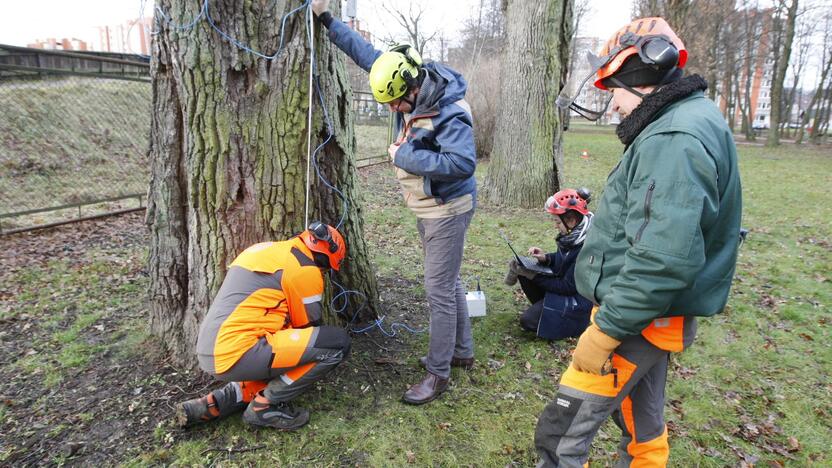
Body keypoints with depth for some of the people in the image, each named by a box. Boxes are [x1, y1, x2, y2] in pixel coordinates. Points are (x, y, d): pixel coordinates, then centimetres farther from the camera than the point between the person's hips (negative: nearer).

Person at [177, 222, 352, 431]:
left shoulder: (268, 250, 19)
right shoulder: (304, 269, -7)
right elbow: (308, 324, 3)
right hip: (236, 354, -10)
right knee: (338, 341, -12)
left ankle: (214, 404, 17)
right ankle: (265, 405, -1)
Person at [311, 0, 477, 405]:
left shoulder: (449, 111, -25)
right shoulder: (409, 85, 0)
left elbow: (462, 162, -36)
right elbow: (368, 54, 10)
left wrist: (405, 155, -28)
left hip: (447, 209, -9)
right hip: (426, 208, 9)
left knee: (439, 288, -3)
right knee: (448, 282, 18)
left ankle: (438, 372, 12)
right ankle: (462, 352, 35)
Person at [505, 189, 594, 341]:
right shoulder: (573, 234, -5)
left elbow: (568, 287, -25)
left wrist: (535, 277, -19)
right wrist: (545, 258, -8)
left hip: (576, 300, -9)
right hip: (564, 283, 9)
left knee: (528, 321, -17)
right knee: (519, 266, -2)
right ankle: (544, 307, 9)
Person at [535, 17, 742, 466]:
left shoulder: (675, 140, -23)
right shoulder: (687, 123, 12)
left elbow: (664, 258, -31)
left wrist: (605, 330, -24)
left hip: (642, 319, -10)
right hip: (649, 314, 11)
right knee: (640, 416, 26)